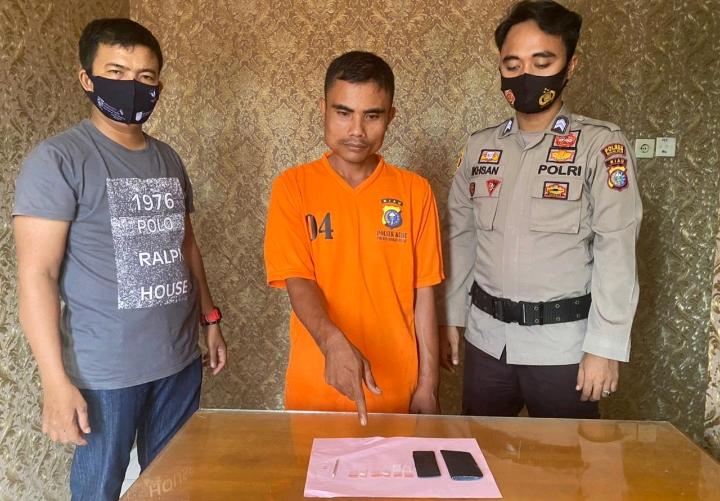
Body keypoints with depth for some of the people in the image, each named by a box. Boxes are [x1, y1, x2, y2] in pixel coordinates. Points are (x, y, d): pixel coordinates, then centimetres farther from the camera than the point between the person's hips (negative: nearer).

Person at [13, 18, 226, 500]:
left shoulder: (169, 159, 9)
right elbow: (37, 274, -14)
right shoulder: (58, 158, -10)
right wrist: (56, 382, -17)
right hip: (104, 371, -5)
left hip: (181, 360, 5)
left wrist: (210, 319, 15)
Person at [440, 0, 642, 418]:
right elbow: (461, 237, 9)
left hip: (562, 340, -3)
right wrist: (450, 318, 8)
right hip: (486, 336, 4)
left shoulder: (600, 143, -7)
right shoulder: (480, 146, 5)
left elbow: (616, 250, -10)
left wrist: (604, 346, -14)